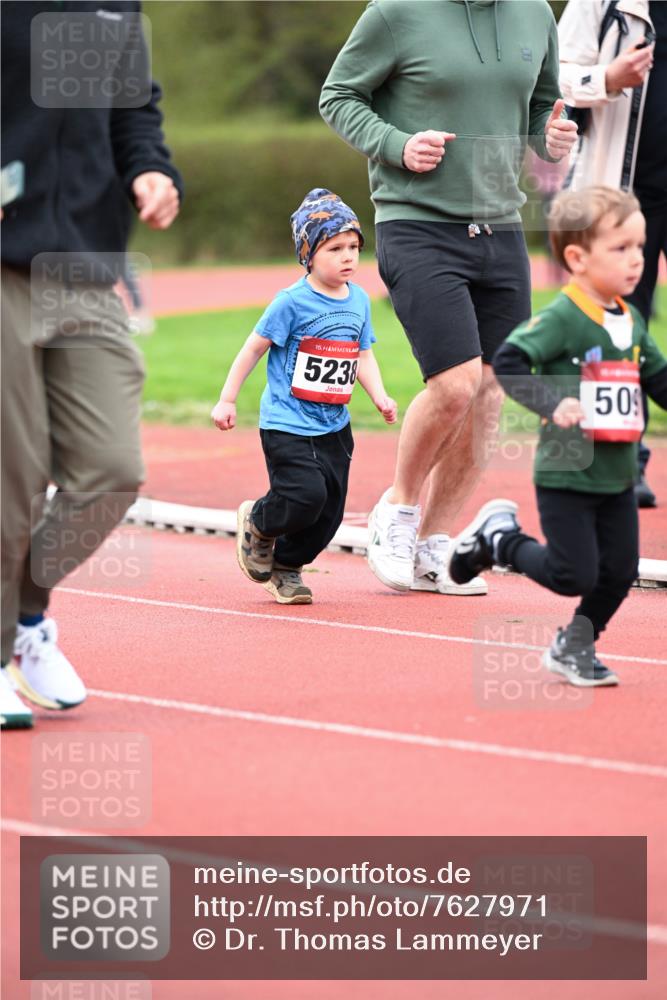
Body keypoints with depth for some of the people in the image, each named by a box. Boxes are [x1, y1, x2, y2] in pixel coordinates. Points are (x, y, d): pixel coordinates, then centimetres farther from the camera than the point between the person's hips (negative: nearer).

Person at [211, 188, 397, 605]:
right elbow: (254, 348, -5)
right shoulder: (293, 302, -13)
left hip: (334, 426, 6)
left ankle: (286, 565, 28)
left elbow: (364, 355, 17)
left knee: (330, 511, 4)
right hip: (287, 424, -6)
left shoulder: (359, 300, 6)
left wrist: (380, 396, 1)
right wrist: (227, 400, -3)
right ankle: (257, 522, 12)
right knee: (306, 495, -20)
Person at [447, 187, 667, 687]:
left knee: (620, 571, 7)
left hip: (618, 476, 7)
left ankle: (573, 647, 27)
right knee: (575, 575, -6)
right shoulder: (561, 319, -16)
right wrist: (552, 403, -32)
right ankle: (498, 536, 18)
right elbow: (507, 362, -22)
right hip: (566, 474, -7)